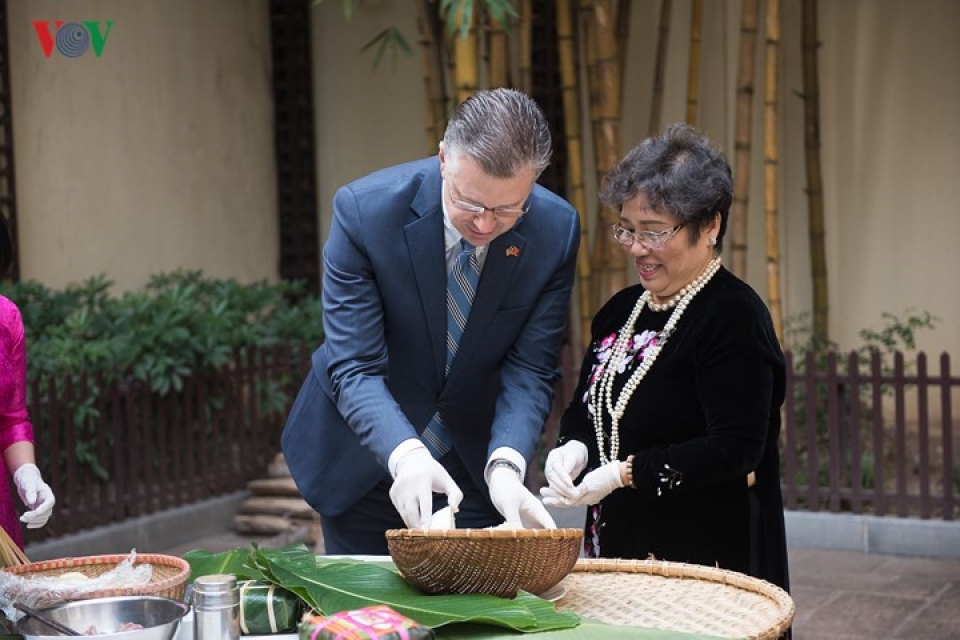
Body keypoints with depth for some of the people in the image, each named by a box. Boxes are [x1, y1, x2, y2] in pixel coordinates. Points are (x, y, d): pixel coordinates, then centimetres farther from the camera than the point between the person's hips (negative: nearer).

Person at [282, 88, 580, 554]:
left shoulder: (556, 231, -17)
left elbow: (529, 369, -13)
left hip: (472, 459, 2)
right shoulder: (364, 210, -24)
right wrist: (406, 455, -42)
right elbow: (353, 367, -25)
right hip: (366, 457, -1)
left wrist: (504, 466, -31)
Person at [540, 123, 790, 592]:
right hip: (616, 545, 7)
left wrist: (625, 473, -21)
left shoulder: (735, 316, -13)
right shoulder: (621, 310, 11)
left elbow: (736, 449, -19)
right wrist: (574, 448, -4)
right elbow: (584, 410, 19)